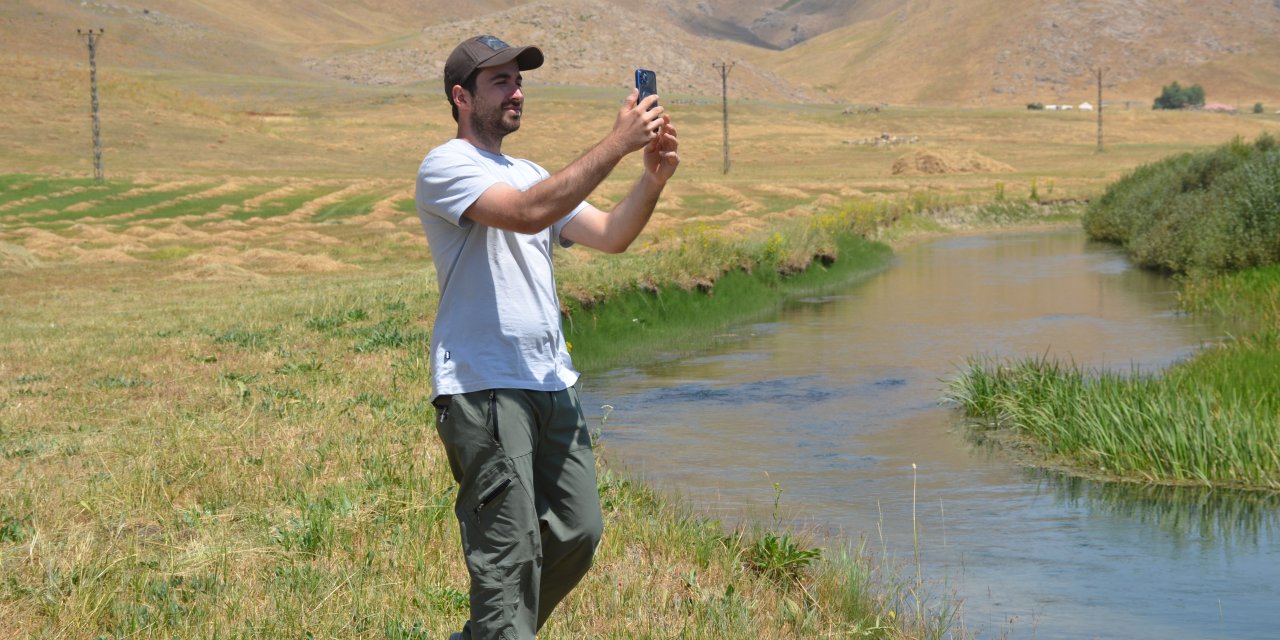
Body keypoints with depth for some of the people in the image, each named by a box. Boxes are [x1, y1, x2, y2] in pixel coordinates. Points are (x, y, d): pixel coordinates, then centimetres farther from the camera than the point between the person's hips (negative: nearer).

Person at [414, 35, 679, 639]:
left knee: (577, 531, 9)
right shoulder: (446, 166, -6)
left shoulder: (532, 174, 22)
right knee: (509, 552, -10)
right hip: (482, 389, -8)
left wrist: (653, 176, -6)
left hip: (553, 383, 8)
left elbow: (610, 235, 12)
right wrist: (617, 143, -23)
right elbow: (528, 214, -23)